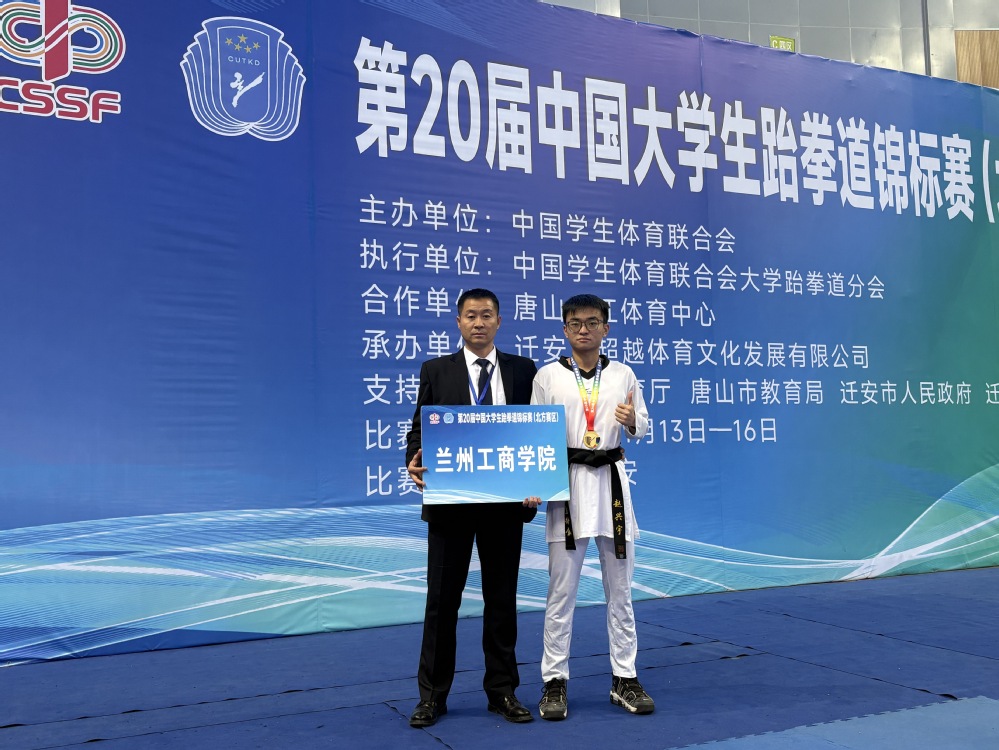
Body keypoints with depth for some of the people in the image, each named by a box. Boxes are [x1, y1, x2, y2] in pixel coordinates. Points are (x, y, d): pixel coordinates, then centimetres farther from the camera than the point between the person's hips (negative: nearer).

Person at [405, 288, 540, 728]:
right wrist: (414, 463, -17)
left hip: (505, 500, 1)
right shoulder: (435, 371, 4)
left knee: (502, 597, 10)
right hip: (450, 499, -1)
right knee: (442, 597, 6)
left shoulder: (524, 371, 6)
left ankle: (503, 691, 23)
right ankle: (432, 695, 18)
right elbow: (418, 428, 3)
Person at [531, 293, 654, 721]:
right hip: (567, 481, -2)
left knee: (619, 588, 10)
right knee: (561, 590, 2)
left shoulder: (623, 375, 6)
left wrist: (633, 422, -11)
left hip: (611, 480, 2)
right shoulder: (548, 376, 0)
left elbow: (642, 428, 13)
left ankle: (625, 679, 22)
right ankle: (555, 682, 14)